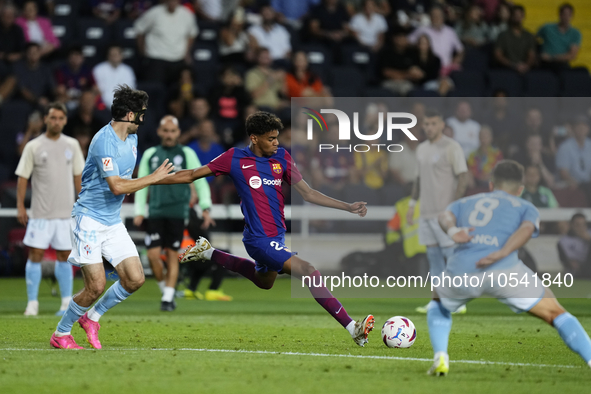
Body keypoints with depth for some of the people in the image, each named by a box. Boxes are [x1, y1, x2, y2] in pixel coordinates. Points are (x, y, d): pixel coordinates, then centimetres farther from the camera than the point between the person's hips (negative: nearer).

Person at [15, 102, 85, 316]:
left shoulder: (72, 145, 7)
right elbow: (22, 177, -1)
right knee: (35, 255, -5)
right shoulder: (33, 146, -1)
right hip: (41, 212, -2)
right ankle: (32, 303, -1)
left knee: (64, 256, 7)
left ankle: (67, 303, 13)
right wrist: (20, 206, -7)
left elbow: (78, 176, 13)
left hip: (66, 211, 2)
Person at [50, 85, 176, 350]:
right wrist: (154, 178, -19)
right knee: (96, 285, -13)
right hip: (89, 219, -8)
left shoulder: (131, 138, 10)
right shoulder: (104, 141, -20)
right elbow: (116, 186, -26)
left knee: (135, 278, -3)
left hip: (113, 222, 8)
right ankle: (60, 334, 7)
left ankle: (92, 316, 18)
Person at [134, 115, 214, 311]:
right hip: (156, 212, 2)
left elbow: (200, 182, 5)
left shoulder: (187, 154, 5)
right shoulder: (150, 155, 12)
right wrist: (139, 211, 8)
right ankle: (166, 290, 14)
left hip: (177, 212, -2)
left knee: (172, 255, -3)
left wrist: (205, 207, -4)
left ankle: (168, 298, 3)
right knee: (153, 255, -7)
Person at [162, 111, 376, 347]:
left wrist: (348, 207, -1)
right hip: (260, 239, -8)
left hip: (277, 235, 8)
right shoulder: (235, 159, -9)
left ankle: (208, 253, 45)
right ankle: (353, 329, -23)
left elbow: (307, 193, 6)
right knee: (309, 272, -21)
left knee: (264, 281, 33)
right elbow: (192, 175, 0)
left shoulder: (281, 158, 3)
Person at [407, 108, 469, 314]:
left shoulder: (451, 147, -9)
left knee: (451, 254, -8)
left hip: (445, 212, -7)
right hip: (426, 212, 7)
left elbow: (463, 178, -11)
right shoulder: (421, 149, 14)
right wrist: (412, 204, 17)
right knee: (433, 256, 6)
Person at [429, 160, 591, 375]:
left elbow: (445, 216, 10)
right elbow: (527, 228, 2)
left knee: (439, 306, 35)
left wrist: (452, 230, -12)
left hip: (461, 270, 2)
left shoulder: (463, 203, 34)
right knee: (555, 313, 11)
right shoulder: (526, 207, 27)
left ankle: (440, 358, 14)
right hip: (503, 269, -2)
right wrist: (502, 253, -14)